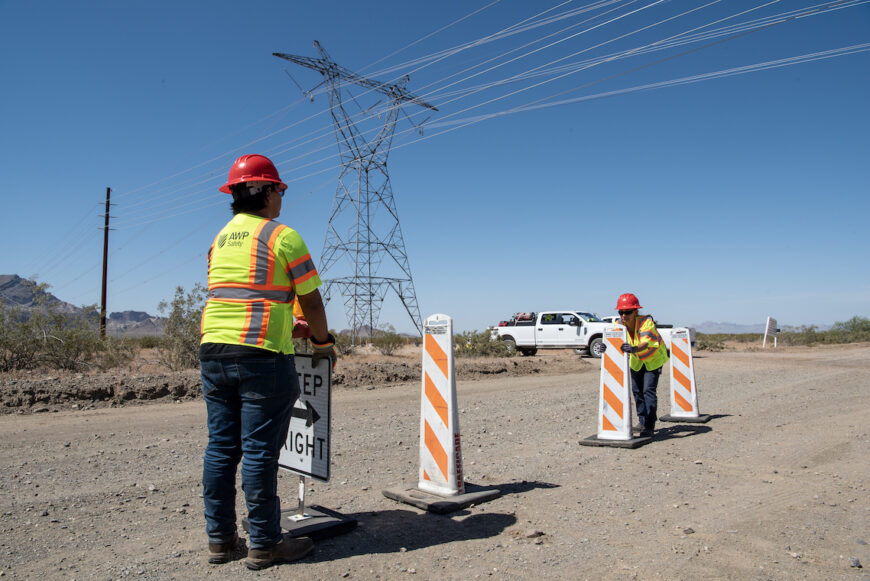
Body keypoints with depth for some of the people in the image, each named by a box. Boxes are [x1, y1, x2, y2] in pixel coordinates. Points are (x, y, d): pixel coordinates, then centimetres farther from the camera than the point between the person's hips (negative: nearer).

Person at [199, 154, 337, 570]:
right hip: (262, 354, -7)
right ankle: (264, 544, 9)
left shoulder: (220, 238, 17)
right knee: (259, 451, -1)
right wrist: (323, 342, 13)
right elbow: (311, 301, -3)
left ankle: (220, 539, 21)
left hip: (213, 349, 7)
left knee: (220, 447, 11)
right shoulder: (283, 237, -5)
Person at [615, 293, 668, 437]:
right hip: (636, 359, 5)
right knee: (636, 390, 9)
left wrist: (633, 349, -69)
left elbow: (646, 343, -49)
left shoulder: (646, 322, -35)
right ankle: (642, 419, 30)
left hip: (654, 357, -5)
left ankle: (649, 426, -10)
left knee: (649, 390, -15)